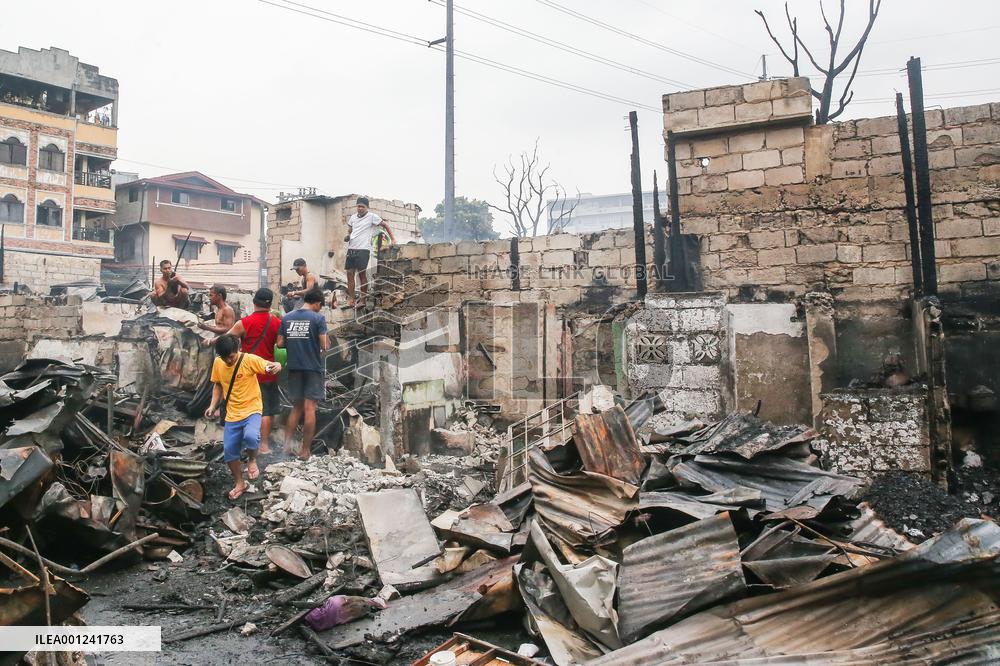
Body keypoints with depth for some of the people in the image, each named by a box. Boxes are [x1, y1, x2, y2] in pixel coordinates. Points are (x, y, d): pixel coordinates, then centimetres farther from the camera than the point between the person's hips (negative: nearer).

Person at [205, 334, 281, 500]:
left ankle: (252, 460, 2)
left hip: (252, 410, -5)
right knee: (229, 451, 5)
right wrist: (213, 405, 2)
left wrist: (276, 367, -43)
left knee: (250, 436, -33)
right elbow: (218, 385, 14)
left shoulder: (250, 359, -15)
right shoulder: (217, 363, 0)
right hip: (232, 414, 5)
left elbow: (272, 366, -18)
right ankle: (239, 483, 28)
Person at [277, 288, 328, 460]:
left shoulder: (287, 317, 5)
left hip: (294, 367, 4)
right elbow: (324, 345, -13)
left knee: (296, 407, 18)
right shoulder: (318, 318, -8)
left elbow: (280, 343, 4)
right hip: (313, 367, -4)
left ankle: (286, 445, 13)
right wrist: (326, 344, 9)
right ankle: (305, 451, 4)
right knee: (309, 409, 1)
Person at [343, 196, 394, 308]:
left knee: (362, 274, -4)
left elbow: (385, 226, 2)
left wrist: (393, 240, -5)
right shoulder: (353, 217, 15)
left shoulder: (372, 217, -1)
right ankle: (351, 301, 5)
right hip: (351, 248, 6)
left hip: (363, 249, -6)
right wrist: (347, 236, 8)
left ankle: (362, 300, 4)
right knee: (349, 274, 2)